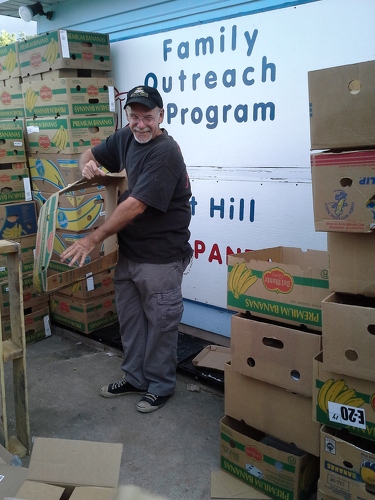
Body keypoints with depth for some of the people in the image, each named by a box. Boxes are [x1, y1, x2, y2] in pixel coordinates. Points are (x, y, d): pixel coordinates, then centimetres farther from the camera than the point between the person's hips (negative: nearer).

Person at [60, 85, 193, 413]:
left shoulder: (165, 152, -21)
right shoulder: (126, 138, 5)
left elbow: (135, 205, -26)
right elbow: (91, 154, 19)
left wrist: (93, 239, -25)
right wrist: (88, 166, -7)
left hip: (160, 256, -8)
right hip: (128, 251, 8)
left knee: (160, 323, 7)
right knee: (129, 318, 18)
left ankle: (161, 386, 26)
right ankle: (134, 377, 36)